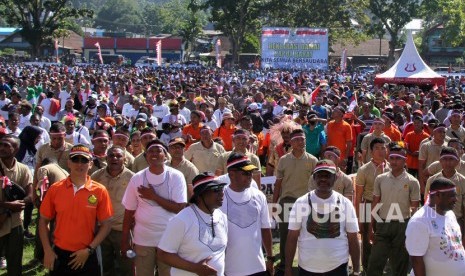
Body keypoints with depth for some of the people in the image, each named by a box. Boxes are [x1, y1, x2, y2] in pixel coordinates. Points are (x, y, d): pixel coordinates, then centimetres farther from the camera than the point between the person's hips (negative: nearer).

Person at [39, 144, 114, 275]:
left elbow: (106, 224, -3)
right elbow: (43, 221, 4)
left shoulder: (100, 191, -5)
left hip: (86, 256, -1)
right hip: (58, 254, 1)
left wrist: (89, 250, -9)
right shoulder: (55, 189, -2)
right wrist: (47, 251, -3)